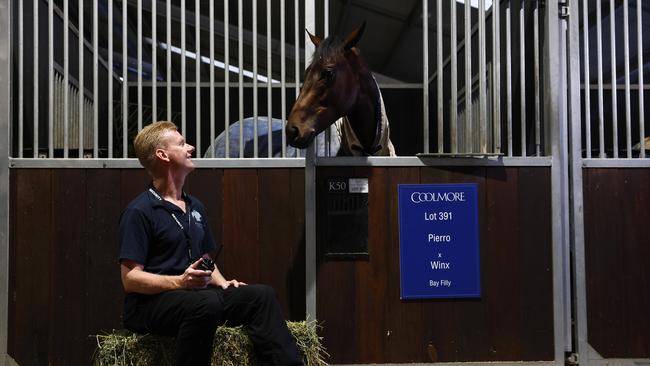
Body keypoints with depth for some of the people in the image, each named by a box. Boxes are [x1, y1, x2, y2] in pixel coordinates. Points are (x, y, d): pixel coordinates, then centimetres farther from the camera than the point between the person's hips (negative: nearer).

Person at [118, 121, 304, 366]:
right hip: (150, 304, -7)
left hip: (194, 295, 7)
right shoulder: (139, 211, -7)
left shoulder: (195, 207, 20)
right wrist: (179, 282, -25)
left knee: (261, 295, -12)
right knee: (206, 304, -37)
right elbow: (130, 279, -13)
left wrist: (223, 283, 5)